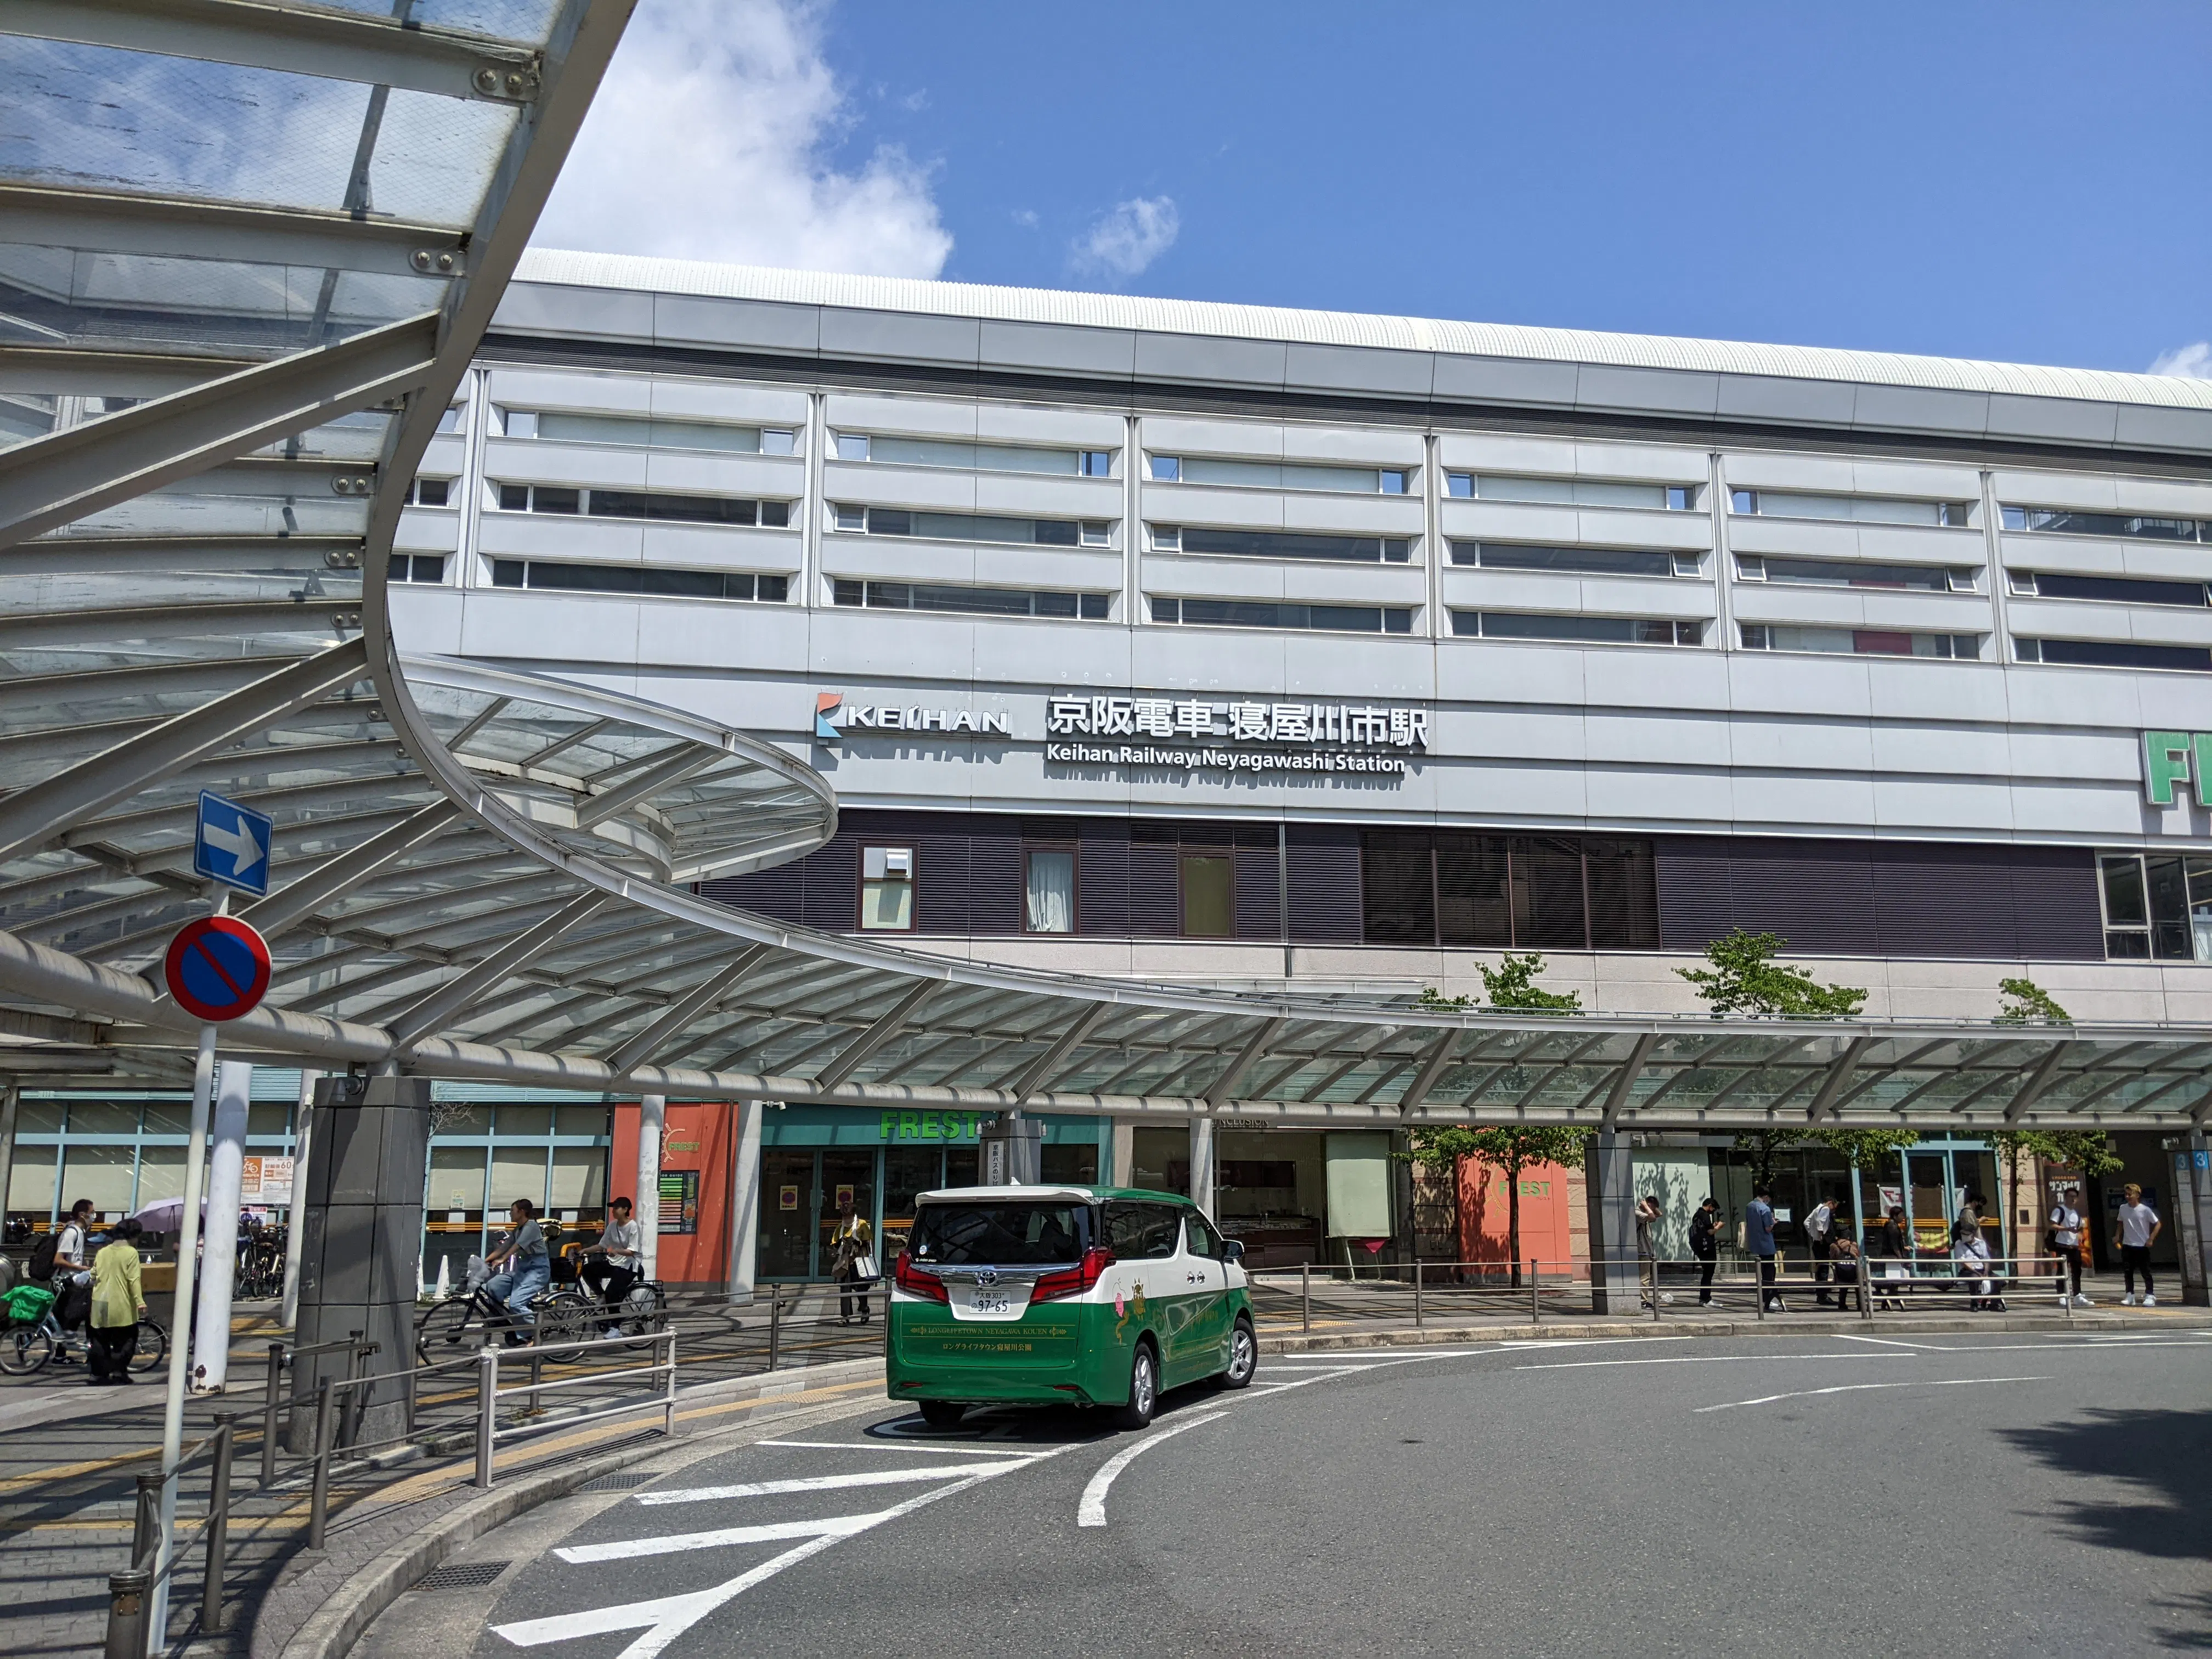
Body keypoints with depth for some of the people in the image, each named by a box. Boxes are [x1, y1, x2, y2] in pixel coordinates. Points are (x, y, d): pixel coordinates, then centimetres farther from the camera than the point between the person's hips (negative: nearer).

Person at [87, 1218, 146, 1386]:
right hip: (121, 1305, -5)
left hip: (101, 1304, 5)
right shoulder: (131, 1253, -8)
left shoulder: (102, 1252, 10)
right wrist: (140, 1301, -17)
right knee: (126, 1339, 5)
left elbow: (93, 1276, 14)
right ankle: (119, 1370, -3)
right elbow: (134, 1280, -15)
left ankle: (97, 1372, 11)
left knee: (100, 1340, 13)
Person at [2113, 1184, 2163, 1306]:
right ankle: (2130, 1296, 11)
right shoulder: (2123, 1209, 4)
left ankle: (2150, 1296, 6)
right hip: (2127, 1246, 5)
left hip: (2142, 1246, -5)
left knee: (2146, 1272, 0)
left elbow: (2158, 1224, -7)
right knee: (2128, 1272, 5)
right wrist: (2117, 1237, 8)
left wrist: (2151, 1239, -12)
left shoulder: (2145, 1210, -11)